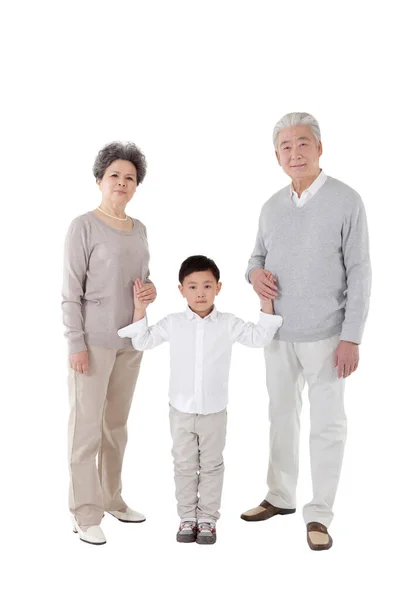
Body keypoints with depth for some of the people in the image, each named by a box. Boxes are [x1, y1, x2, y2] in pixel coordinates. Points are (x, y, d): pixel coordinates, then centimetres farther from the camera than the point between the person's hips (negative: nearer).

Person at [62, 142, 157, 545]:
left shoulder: (139, 229, 10)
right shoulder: (84, 226, -8)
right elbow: (70, 291, -10)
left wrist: (151, 291, -2)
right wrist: (76, 343, -15)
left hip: (130, 340, 7)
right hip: (93, 340, -6)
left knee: (116, 424, 15)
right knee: (87, 425, -2)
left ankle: (110, 498, 29)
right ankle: (84, 513, 10)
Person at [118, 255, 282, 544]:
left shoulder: (228, 323, -4)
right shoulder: (173, 323, -3)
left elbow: (258, 338, -5)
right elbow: (143, 341, 5)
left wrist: (266, 301, -10)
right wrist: (140, 309, -5)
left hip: (214, 411, 0)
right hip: (181, 410, 1)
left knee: (211, 466, 10)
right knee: (184, 466, 11)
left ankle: (208, 518, 23)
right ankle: (187, 517, 24)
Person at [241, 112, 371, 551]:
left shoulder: (346, 201, -8)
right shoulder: (271, 207, 6)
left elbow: (359, 273, -9)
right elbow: (257, 256, 18)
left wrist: (351, 338, -13)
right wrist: (255, 273, -7)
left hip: (325, 335, -5)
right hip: (278, 333, 5)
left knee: (327, 425, 3)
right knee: (281, 415, 16)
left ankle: (319, 515, 16)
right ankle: (280, 497, 33)